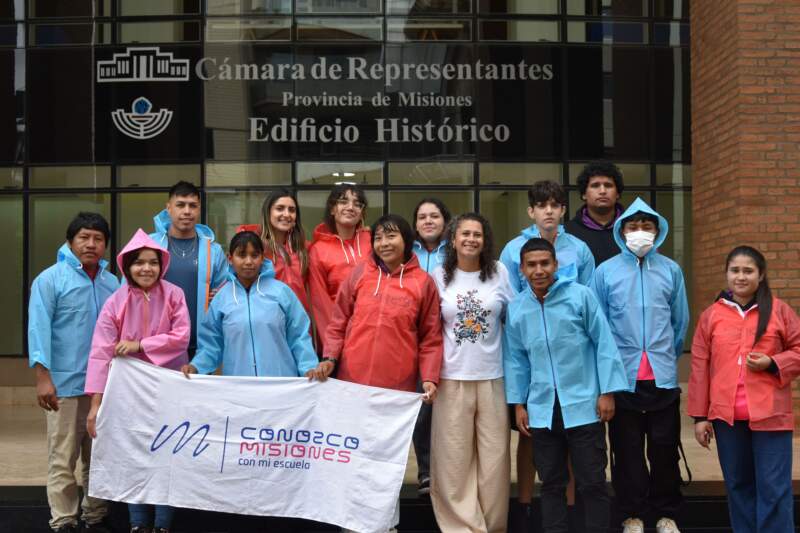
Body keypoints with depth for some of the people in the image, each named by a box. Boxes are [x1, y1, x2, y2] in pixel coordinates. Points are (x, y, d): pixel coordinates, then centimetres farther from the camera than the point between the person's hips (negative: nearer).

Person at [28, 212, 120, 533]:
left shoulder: (112, 283, 10)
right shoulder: (50, 279, -4)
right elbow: (39, 329, -9)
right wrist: (43, 377, -15)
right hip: (65, 385, -5)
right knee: (63, 459, 1)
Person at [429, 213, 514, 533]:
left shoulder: (499, 273, 5)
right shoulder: (438, 277, 4)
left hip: (492, 377, 1)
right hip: (452, 378, 0)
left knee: (494, 455, 3)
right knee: (454, 458, 0)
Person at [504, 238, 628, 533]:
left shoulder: (580, 295, -6)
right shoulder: (515, 308, 4)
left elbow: (603, 344, -4)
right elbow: (516, 359, 10)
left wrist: (607, 392, -6)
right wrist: (518, 404, 9)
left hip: (584, 406, -3)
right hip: (542, 410, 3)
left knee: (592, 483, 4)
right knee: (551, 483, 13)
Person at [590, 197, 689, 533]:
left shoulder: (671, 270, 5)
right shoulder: (606, 271, 1)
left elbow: (680, 322, 12)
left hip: (664, 378, 1)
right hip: (623, 377, -1)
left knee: (665, 448, 7)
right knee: (627, 450, 6)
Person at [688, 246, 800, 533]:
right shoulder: (711, 315, 6)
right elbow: (700, 368, 6)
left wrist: (771, 363, -13)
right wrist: (700, 416, 3)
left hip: (770, 415, -2)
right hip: (726, 416, 2)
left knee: (774, 488, -2)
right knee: (737, 484, 13)